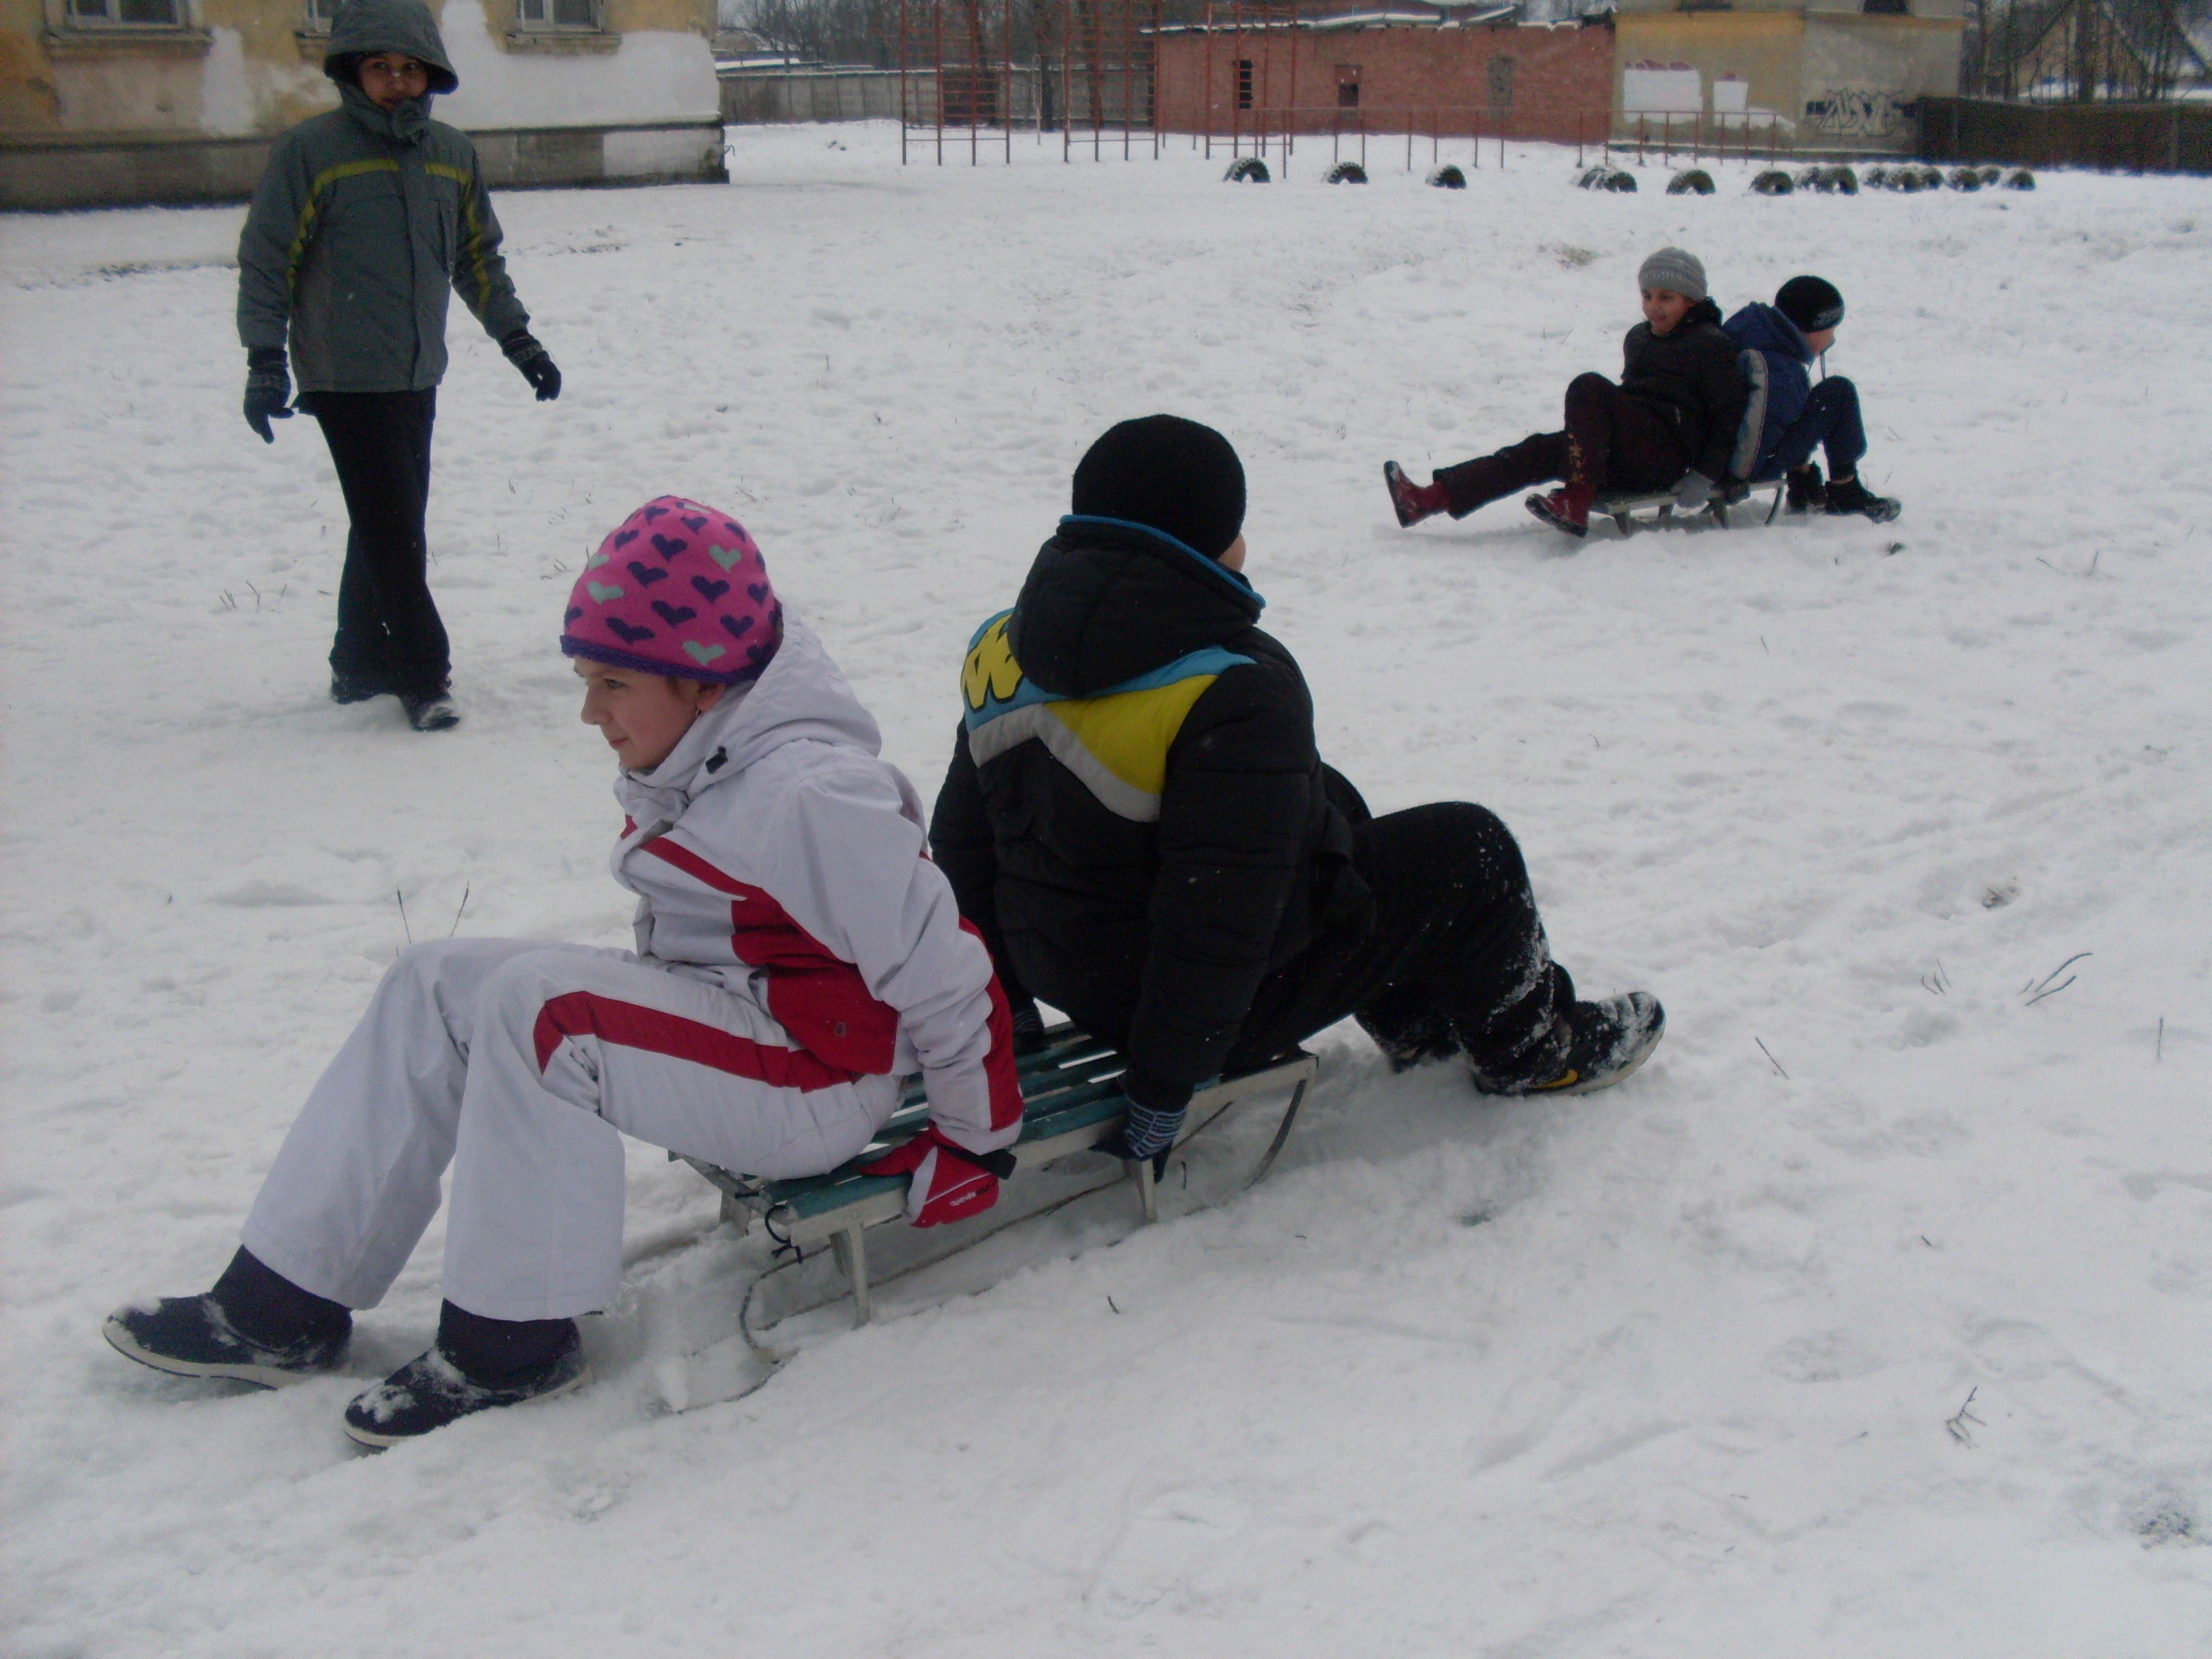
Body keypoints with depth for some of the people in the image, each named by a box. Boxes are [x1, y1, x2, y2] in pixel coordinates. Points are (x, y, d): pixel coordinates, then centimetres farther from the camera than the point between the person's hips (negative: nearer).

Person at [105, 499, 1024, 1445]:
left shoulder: (811, 797, -23)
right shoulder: (696, 766, 5)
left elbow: (945, 971, -20)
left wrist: (979, 1142, -11)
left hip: (811, 1092, -10)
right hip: (717, 1025, 10)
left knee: (540, 1005, -28)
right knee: (435, 988, 0)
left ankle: (513, 1347, -15)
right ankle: (283, 1304, 1)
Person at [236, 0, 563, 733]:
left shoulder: (452, 154, 7)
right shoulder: (309, 150, -9)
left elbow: (478, 258, 18)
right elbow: (266, 261, -6)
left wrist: (518, 341, 18)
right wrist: (265, 360, -13)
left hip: (417, 376, 5)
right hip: (344, 376, -5)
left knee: (390, 527, 11)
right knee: (394, 531, -7)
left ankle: (361, 663, 23)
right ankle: (423, 676, 1)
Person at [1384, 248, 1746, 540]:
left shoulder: (1710, 345, 0)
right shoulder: (1638, 338, 24)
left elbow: (1730, 412, -4)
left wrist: (1706, 478, -12)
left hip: (1668, 456, -7)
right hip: (1627, 456, 7)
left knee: (1588, 388, -26)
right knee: (1543, 449, -15)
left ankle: (1576, 502, -36)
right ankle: (1432, 498, -28)